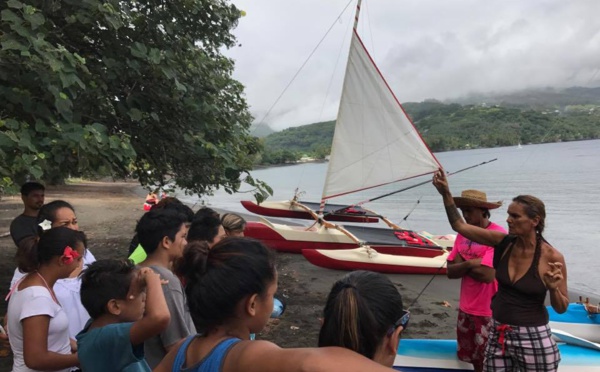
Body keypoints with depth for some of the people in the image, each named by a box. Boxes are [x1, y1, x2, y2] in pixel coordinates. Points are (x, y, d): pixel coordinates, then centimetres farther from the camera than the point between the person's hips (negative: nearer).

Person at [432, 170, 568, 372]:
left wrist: (553, 288, -25)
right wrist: (446, 193, -12)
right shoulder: (502, 242, -5)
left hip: (533, 338, -3)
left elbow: (561, 308, -5)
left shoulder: (551, 257, -15)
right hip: (498, 333, 4)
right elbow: (459, 226, -2)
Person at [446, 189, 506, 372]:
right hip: (466, 308, 7)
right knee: (470, 356, 22)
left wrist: (463, 265, -10)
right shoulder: (463, 234, 3)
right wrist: (470, 264, -20)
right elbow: (451, 272, -2)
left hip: (489, 311, -7)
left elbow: (487, 275, -25)